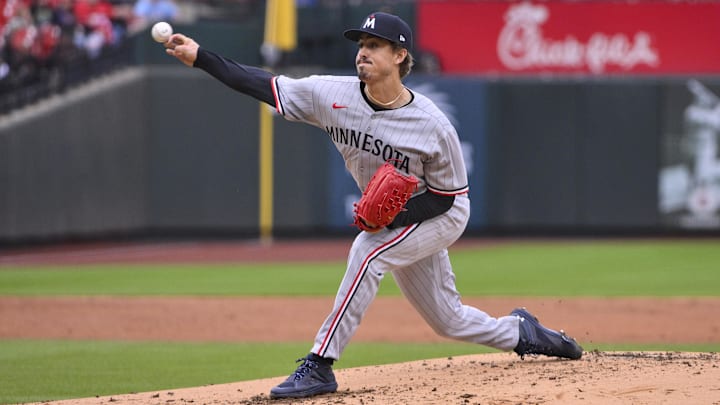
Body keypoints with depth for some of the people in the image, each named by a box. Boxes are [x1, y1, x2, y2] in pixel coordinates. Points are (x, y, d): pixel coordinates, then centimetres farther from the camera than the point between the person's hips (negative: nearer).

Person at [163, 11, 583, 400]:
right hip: (392, 219, 6)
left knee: (368, 252, -31)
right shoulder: (332, 95, -16)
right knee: (449, 320, 12)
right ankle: (521, 332, 41)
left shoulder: (433, 127, -27)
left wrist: (393, 217, -30)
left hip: (443, 215, -6)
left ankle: (320, 365, -29)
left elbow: (449, 194, -17)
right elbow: (265, 84, -16)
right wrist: (201, 57, -26)